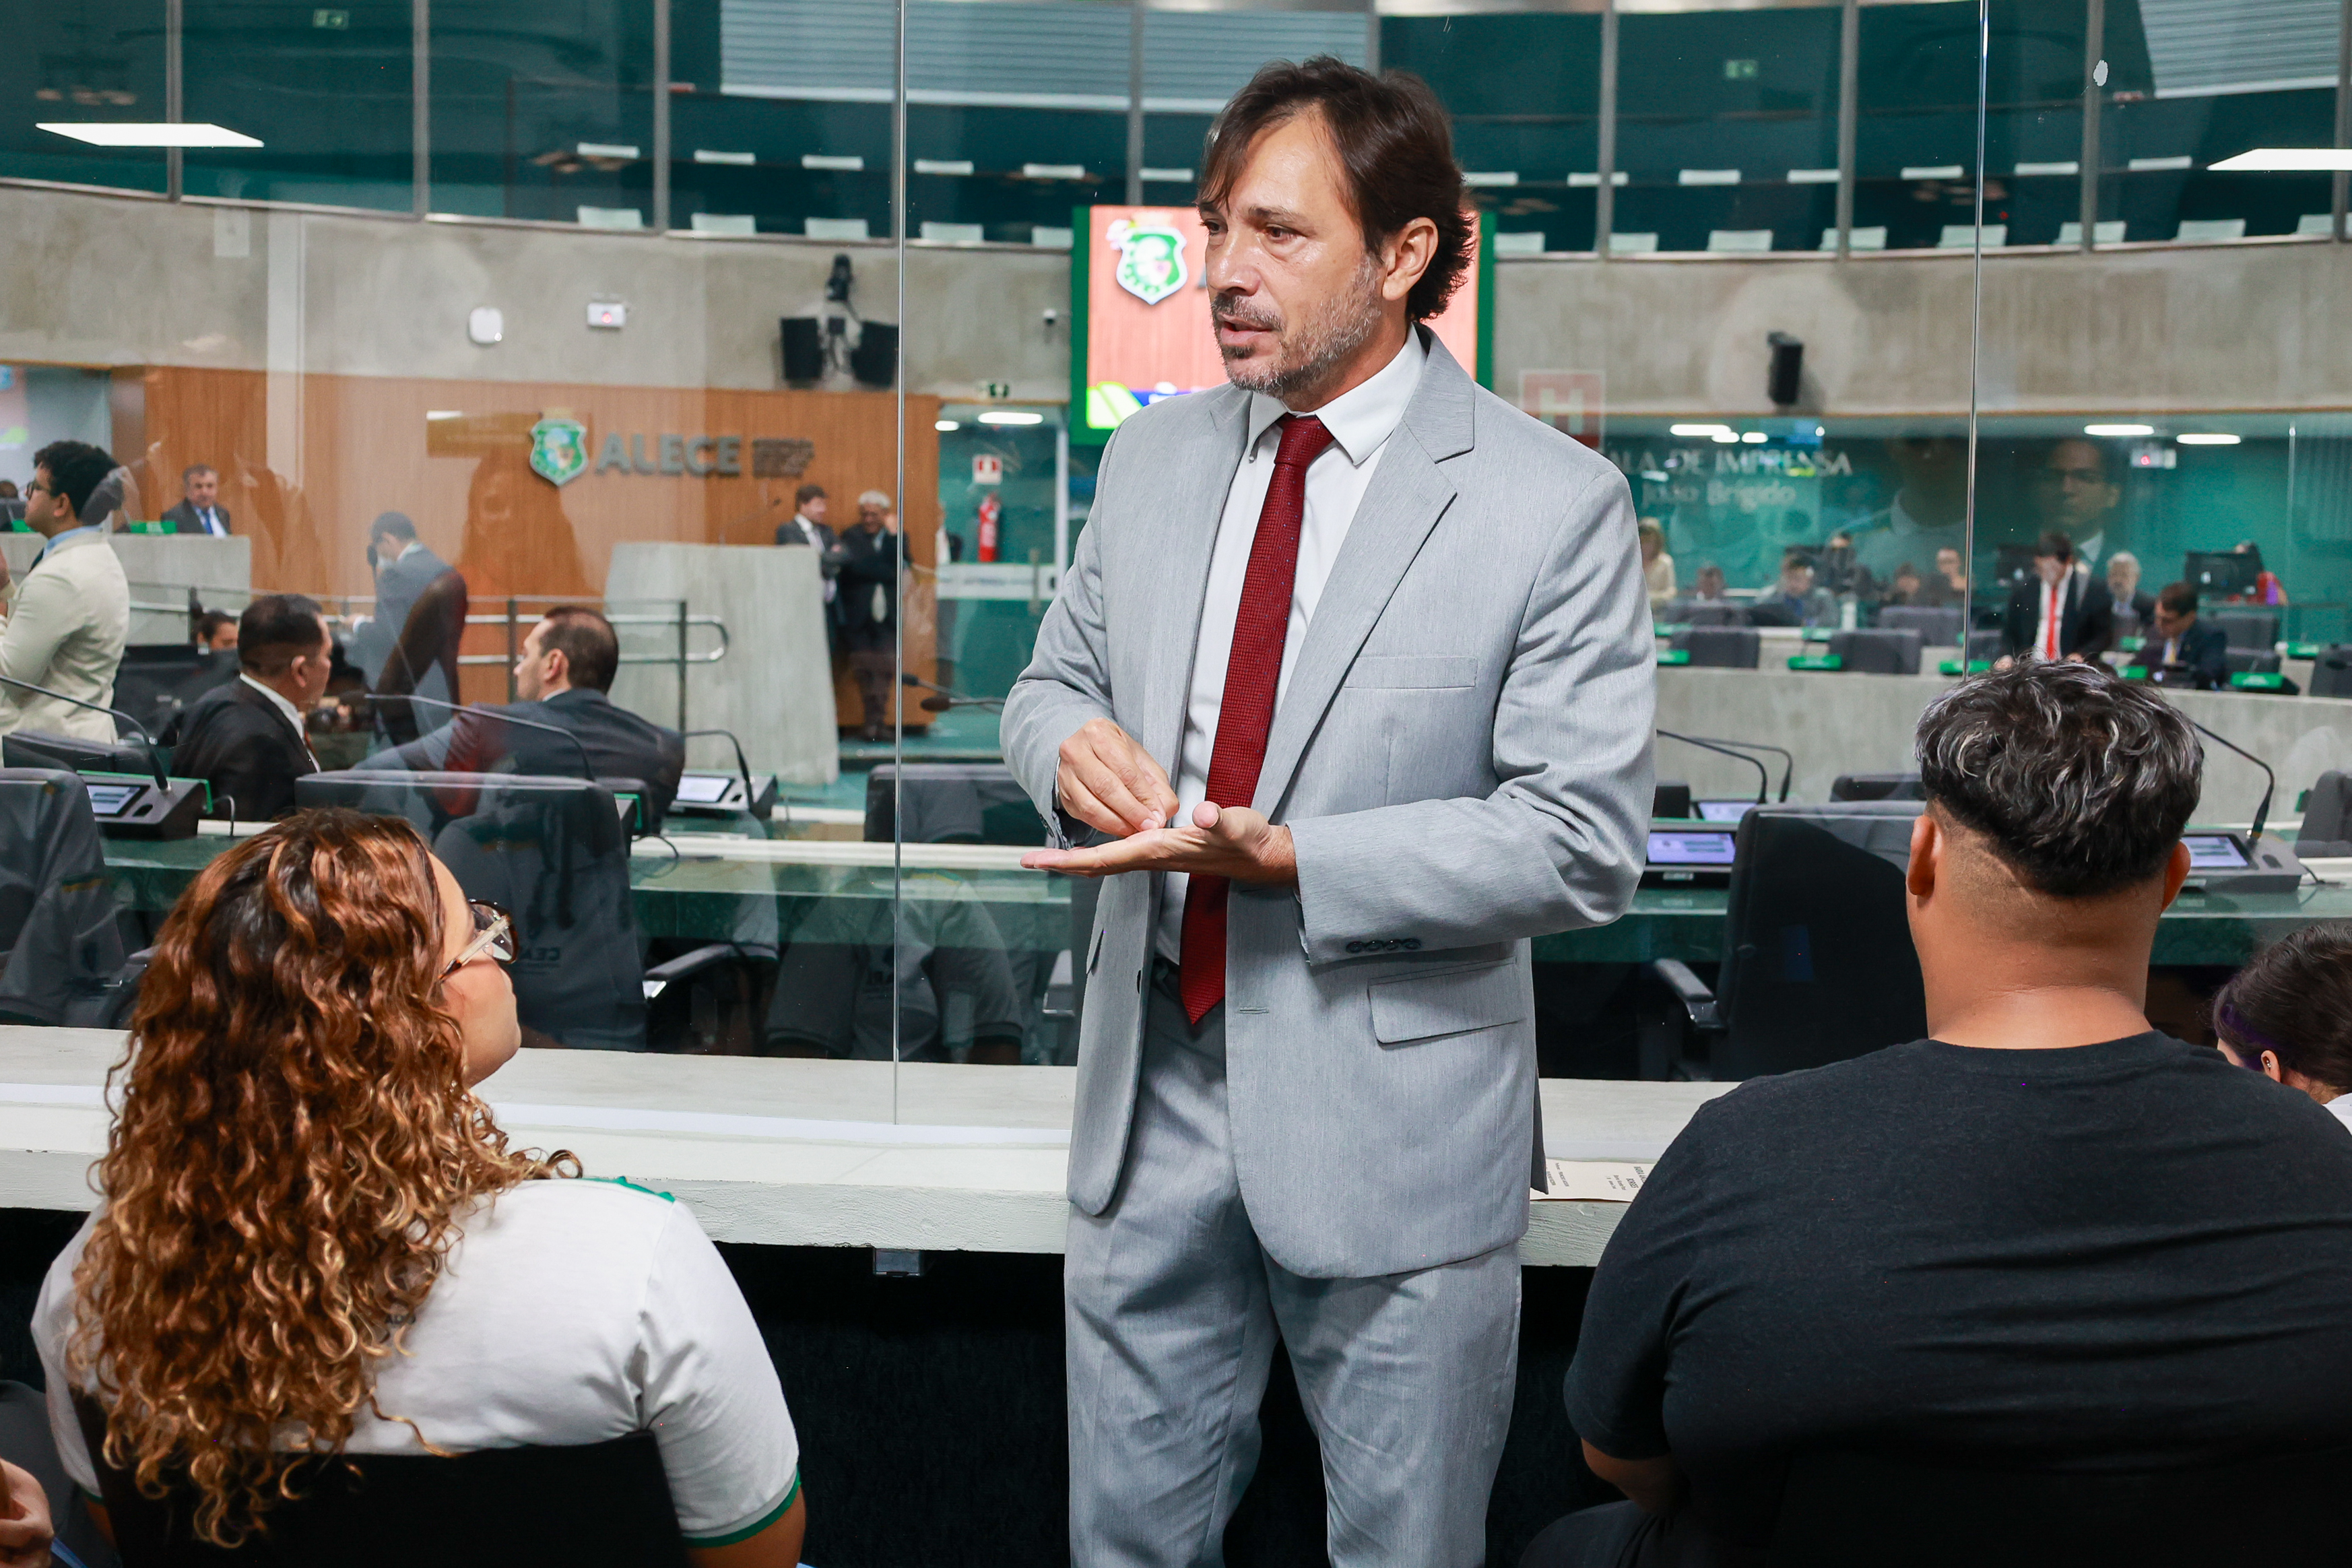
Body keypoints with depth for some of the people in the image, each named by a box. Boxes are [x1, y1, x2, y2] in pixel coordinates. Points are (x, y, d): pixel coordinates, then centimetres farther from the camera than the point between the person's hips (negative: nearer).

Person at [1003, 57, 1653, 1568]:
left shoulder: (1551, 504, -12)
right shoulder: (1156, 455, 6)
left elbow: (1585, 847, -15)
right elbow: (1055, 676, 17)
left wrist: (1283, 858, -23)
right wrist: (1073, 743, -8)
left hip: (1391, 1117, -4)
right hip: (1156, 1091, 5)